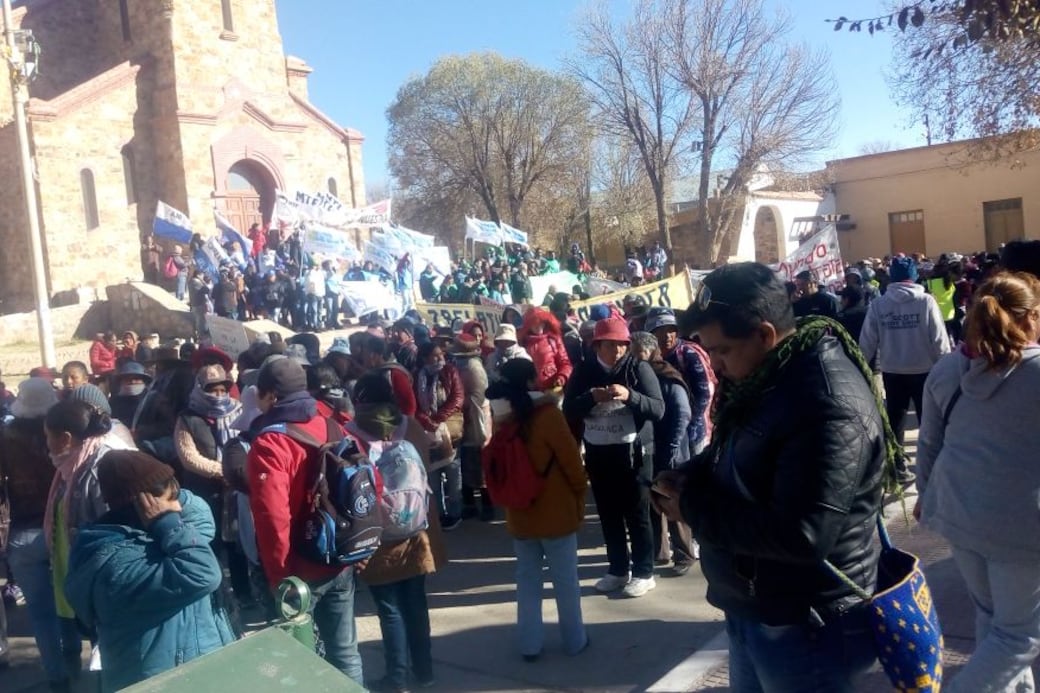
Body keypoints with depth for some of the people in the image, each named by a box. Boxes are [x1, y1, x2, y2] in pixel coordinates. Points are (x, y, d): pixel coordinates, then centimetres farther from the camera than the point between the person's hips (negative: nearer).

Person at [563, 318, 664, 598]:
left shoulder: (639, 368, -7)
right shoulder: (585, 371, 3)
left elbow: (658, 409, -14)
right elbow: (569, 410, -2)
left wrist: (629, 395, -29)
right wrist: (591, 397, -20)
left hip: (632, 452, -4)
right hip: (597, 454, 4)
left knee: (637, 515, 6)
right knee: (608, 515, 14)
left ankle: (643, 572, 19)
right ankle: (618, 569, 28)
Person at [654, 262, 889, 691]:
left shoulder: (830, 406, -28)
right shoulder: (762, 378, 3)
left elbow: (800, 535, -33)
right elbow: (732, 461, 17)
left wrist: (692, 508, -23)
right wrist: (687, 480, -5)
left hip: (803, 626, -9)